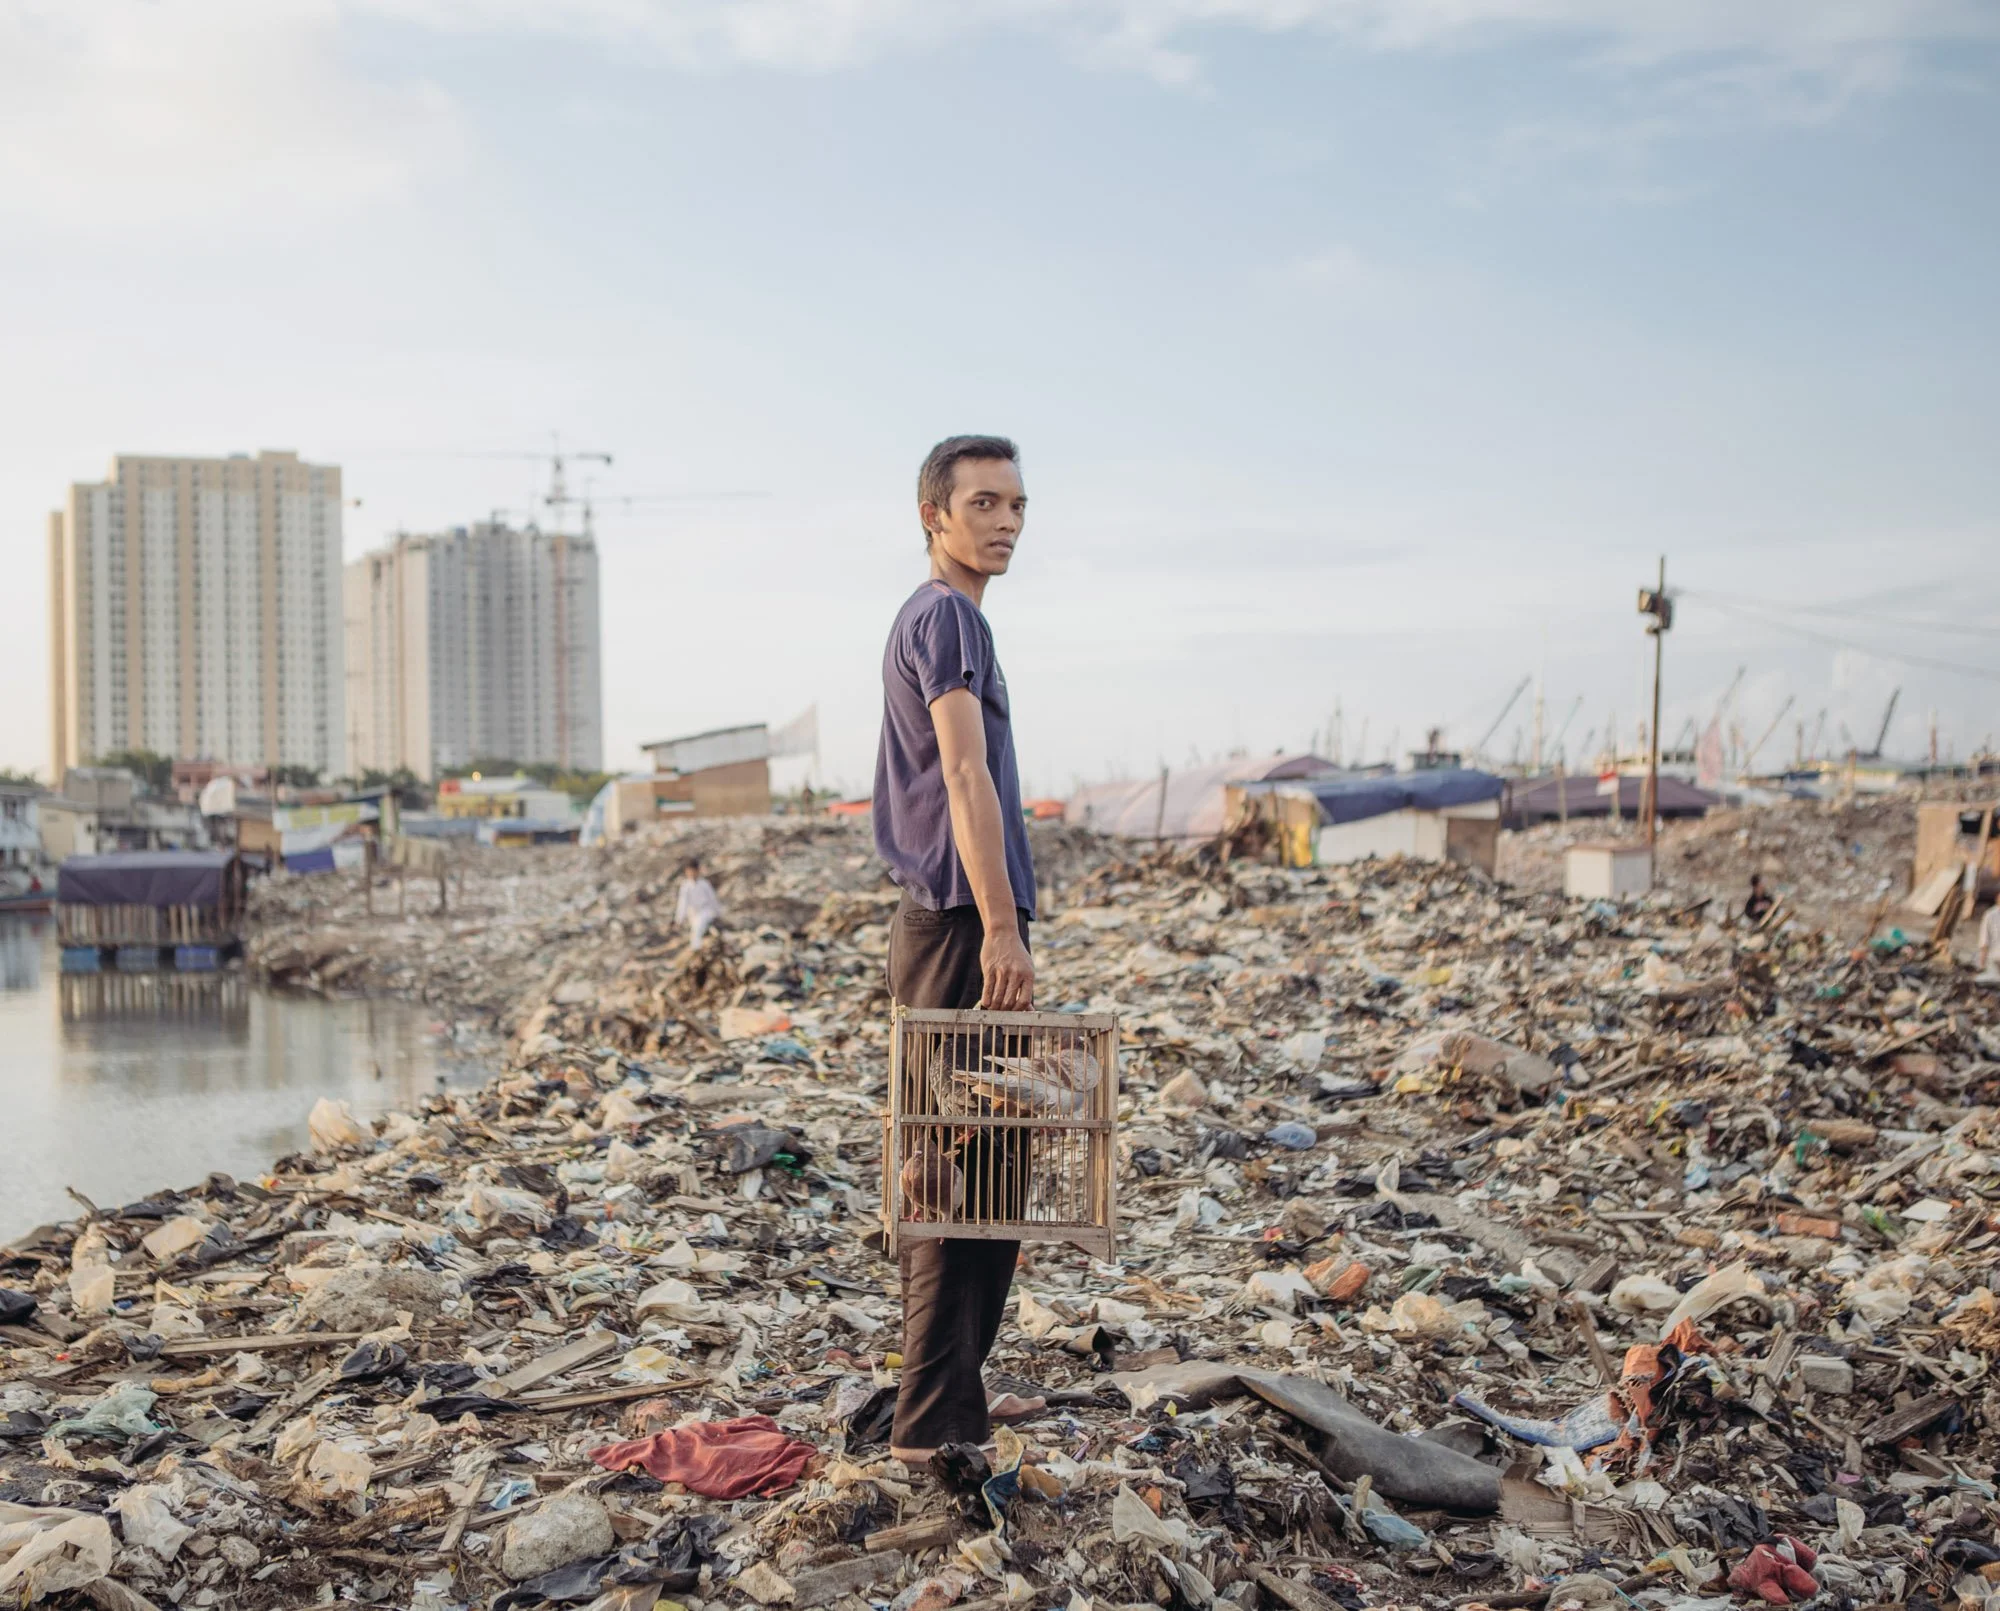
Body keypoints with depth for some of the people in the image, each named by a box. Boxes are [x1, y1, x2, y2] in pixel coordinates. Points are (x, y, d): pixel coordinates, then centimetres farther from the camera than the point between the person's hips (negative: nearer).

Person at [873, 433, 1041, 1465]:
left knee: (950, 1162, 15)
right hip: (961, 922, -10)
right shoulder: (946, 615, -10)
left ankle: (951, 1394, 25)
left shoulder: (928, 618, 21)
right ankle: (935, 1422, -5)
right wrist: (1001, 928, -25)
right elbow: (966, 776, -20)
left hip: (940, 925, 11)